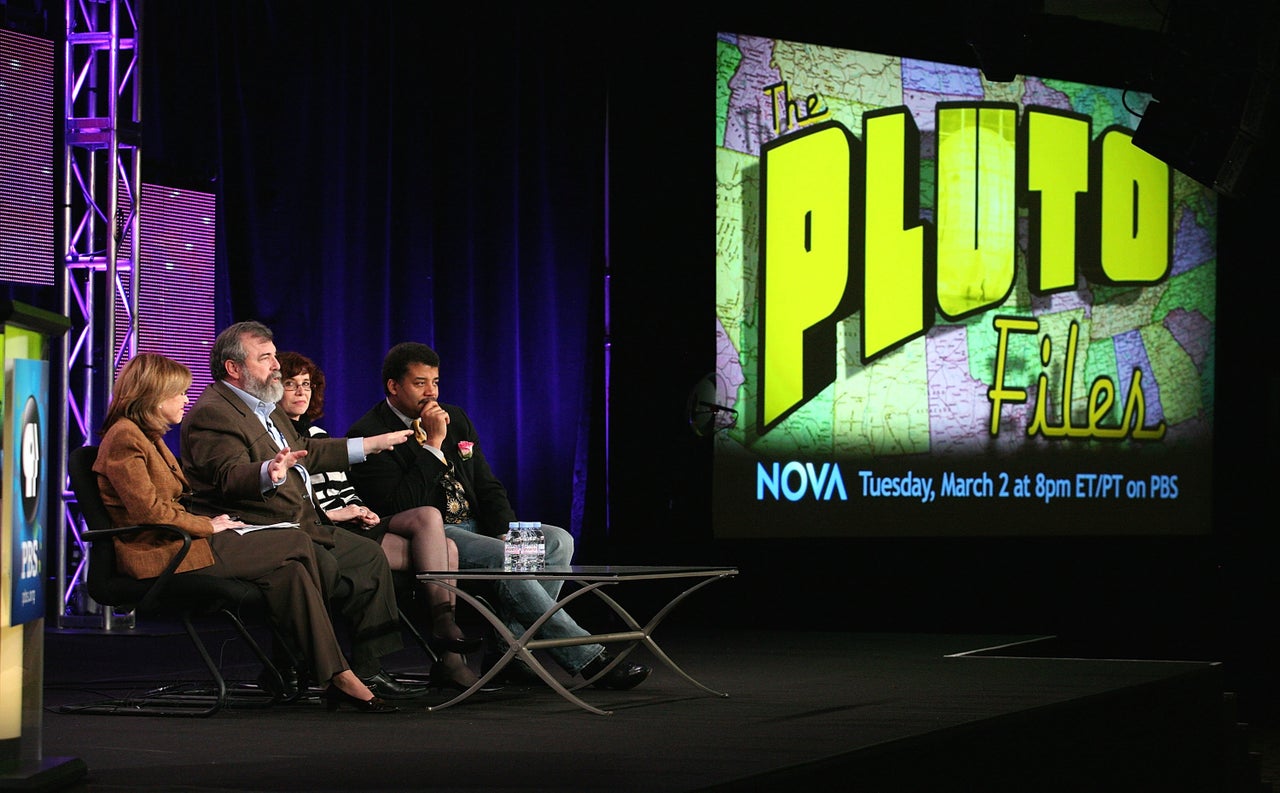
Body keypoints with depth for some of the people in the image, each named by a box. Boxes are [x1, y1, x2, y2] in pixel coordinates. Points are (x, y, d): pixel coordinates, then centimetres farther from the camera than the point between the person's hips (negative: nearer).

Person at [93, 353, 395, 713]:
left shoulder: (147, 437, 25)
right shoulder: (123, 438, -8)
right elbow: (148, 509, -17)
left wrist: (211, 521, 5)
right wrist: (208, 525, -9)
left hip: (180, 545, 10)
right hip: (162, 556, -10)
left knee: (291, 572, -9)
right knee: (299, 544, -10)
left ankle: (335, 676, -17)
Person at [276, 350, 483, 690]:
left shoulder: (318, 434, 28)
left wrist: (361, 511, 7)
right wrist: (330, 514, -14)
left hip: (353, 527, 8)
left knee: (445, 548, -15)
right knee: (429, 517, -22)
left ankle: (449, 661, -21)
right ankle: (443, 624, -25)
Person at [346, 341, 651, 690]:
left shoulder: (455, 419, 15)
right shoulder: (368, 435, -8)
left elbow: (488, 487, 16)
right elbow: (399, 507, -19)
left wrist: (508, 534, -3)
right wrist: (433, 444, -18)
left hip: (474, 526, 8)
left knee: (558, 541, -11)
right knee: (503, 559, -31)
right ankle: (588, 659, -27)